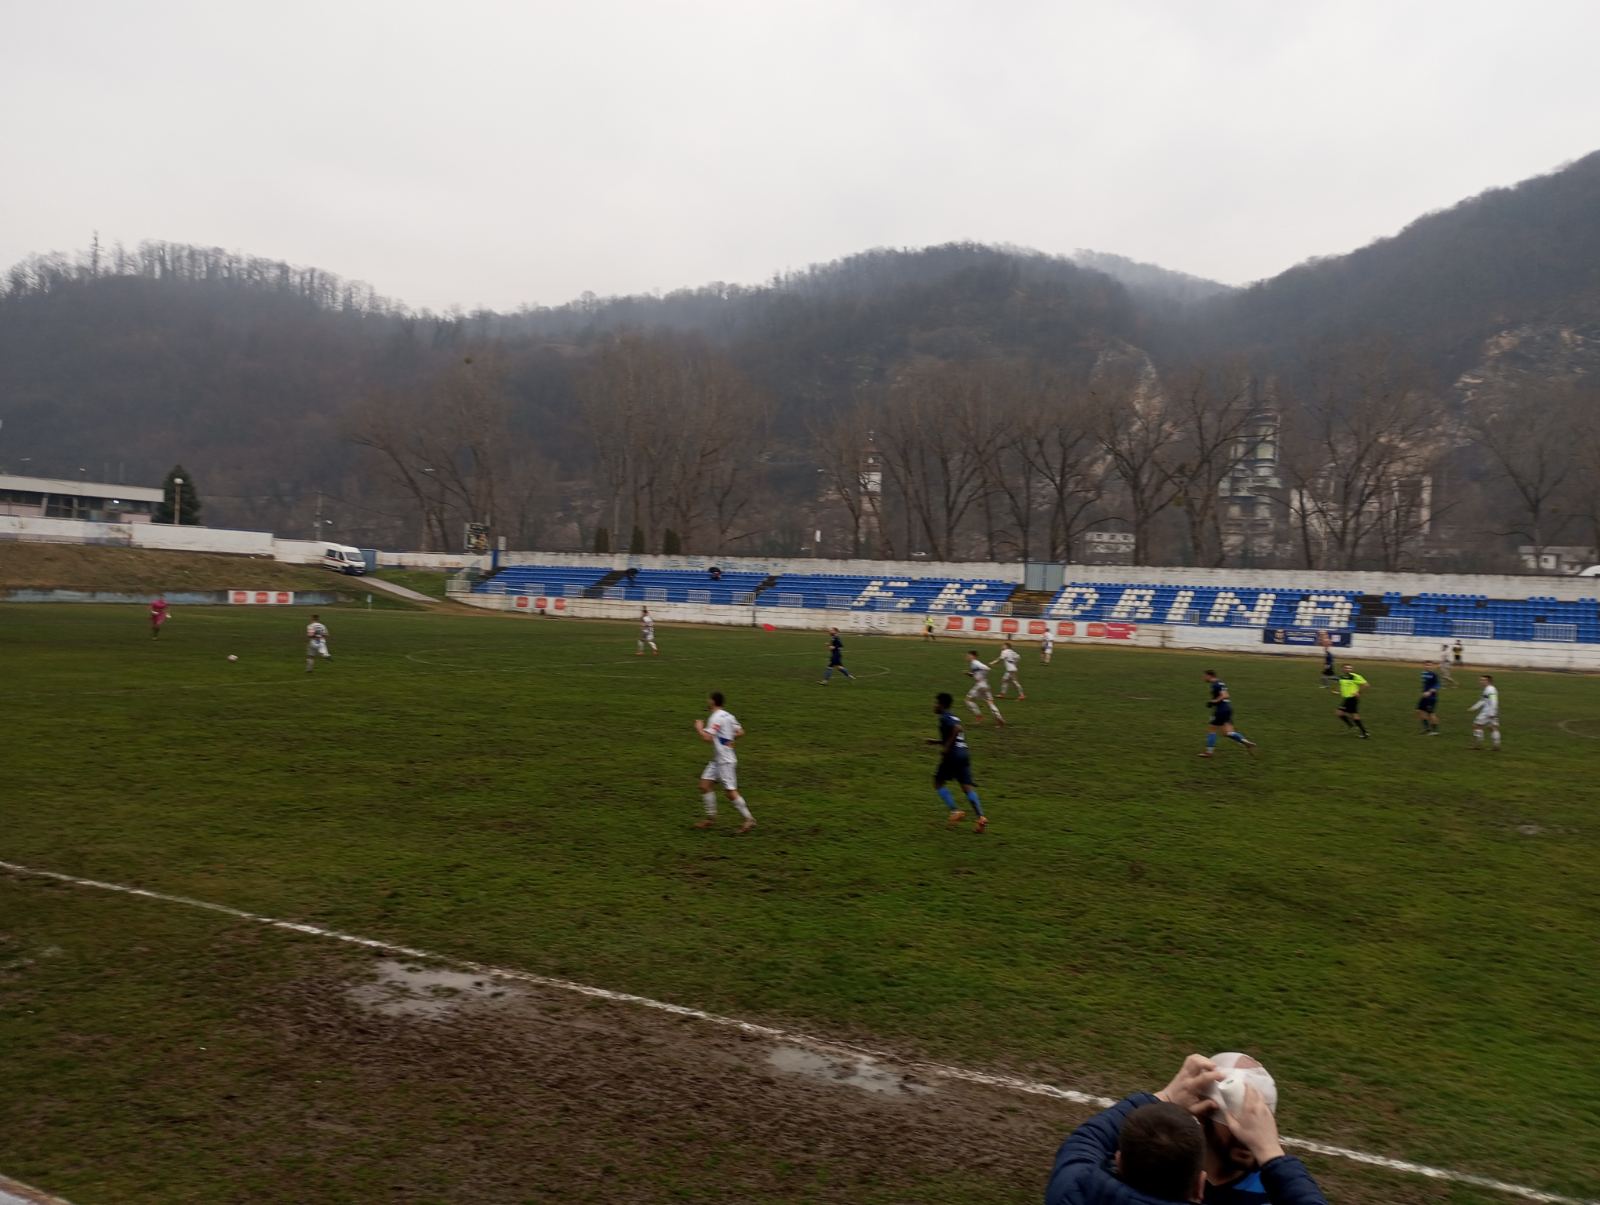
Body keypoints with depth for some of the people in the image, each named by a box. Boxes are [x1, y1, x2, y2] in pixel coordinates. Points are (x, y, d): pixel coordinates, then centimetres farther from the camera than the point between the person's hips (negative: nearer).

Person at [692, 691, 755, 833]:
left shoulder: (717, 717, -18)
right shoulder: (728, 715, 9)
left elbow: (707, 737, -26)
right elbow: (740, 732, 14)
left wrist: (699, 728, -9)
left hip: (725, 761, -10)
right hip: (717, 760, 10)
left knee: (730, 792, -5)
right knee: (705, 785, 9)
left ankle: (749, 819, 3)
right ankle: (711, 817, 14)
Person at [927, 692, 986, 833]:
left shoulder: (944, 717, -7)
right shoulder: (953, 716, 21)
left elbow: (957, 729, -24)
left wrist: (946, 747, -20)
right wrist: (936, 741, 28)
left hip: (952, 755, -8)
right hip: (964, 754, 8)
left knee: (938, 782, 8)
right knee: (967, 786, 2)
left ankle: (954, 811, -4)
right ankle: (980, 817, -12)